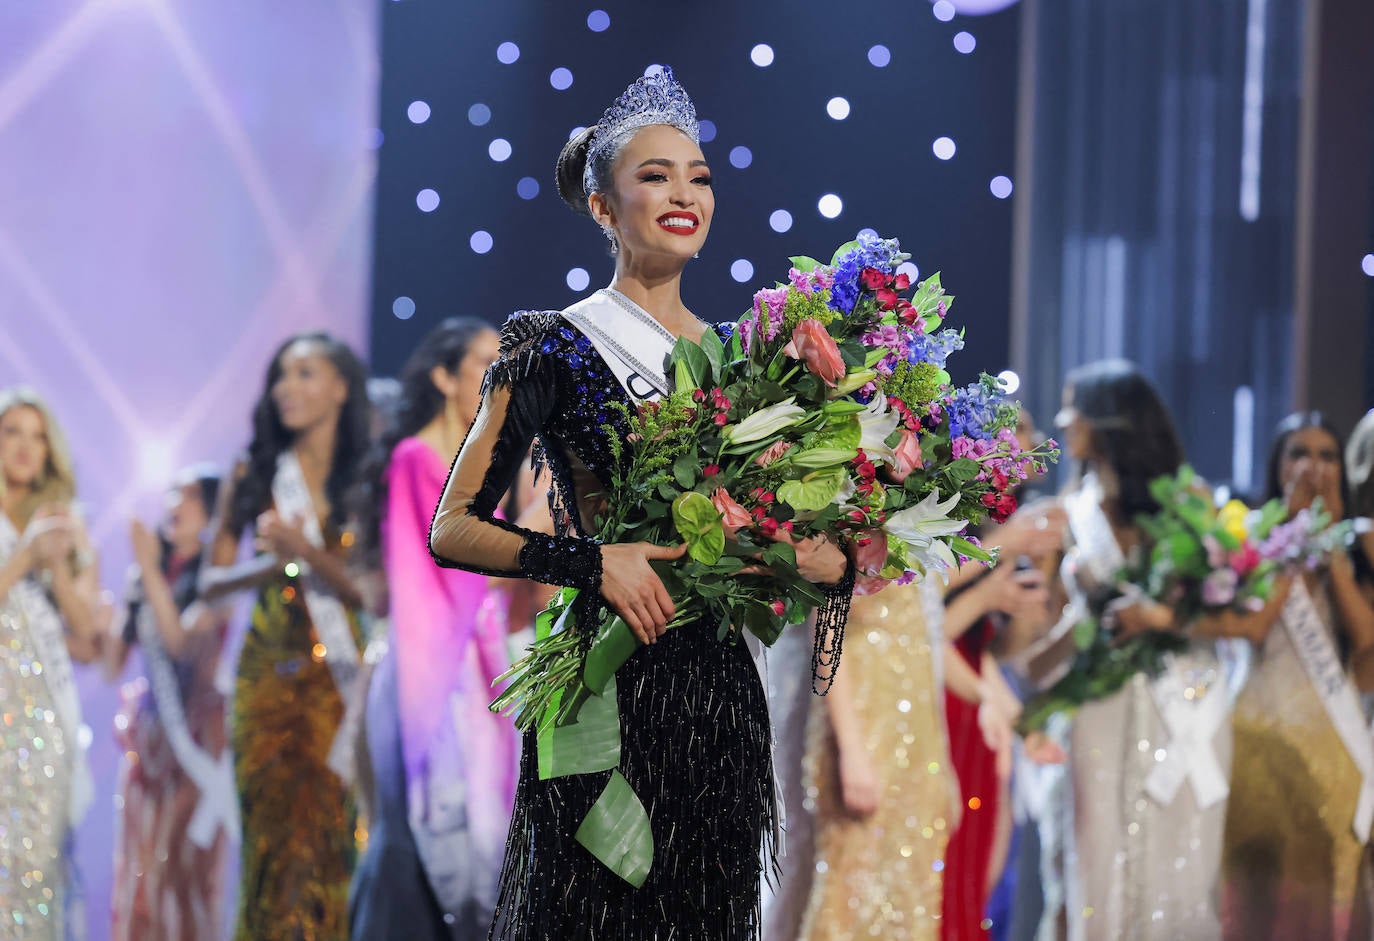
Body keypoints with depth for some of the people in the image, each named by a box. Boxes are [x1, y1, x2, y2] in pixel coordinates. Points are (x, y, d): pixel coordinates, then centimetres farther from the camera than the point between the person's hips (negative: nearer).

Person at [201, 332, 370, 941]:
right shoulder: (254, 476, 9)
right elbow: (212, 581, 9)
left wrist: (307, 552, -17)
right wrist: (270, 564, -9)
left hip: (340, 678, -1)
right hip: (269, 679, 1)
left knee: (334, 832, -7)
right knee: (275, 829, -4)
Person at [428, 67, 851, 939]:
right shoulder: (556, 352, -3)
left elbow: (784, 531, 18)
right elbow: (454, 528, -6)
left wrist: (830, 559, -4)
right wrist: (591, 561, -19)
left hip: (722, 694, 5)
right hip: (608, 692, -5)